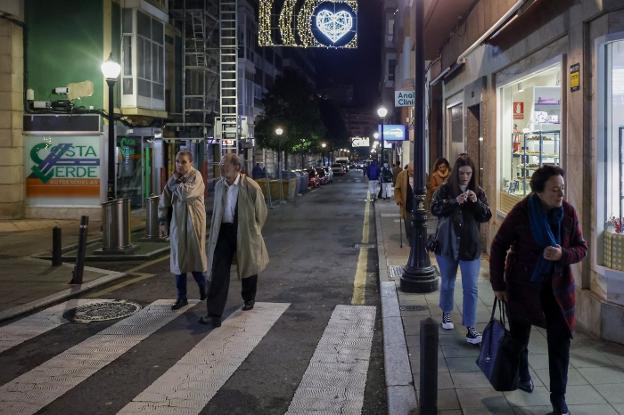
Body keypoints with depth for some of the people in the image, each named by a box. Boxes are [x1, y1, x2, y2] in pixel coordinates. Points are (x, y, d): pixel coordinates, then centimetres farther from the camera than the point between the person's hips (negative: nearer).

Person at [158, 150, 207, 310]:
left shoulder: (196, 176, -10)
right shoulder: (173, 179, 5)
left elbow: (187, 193, -28)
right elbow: (164, 201, 10)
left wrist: (176, 182, -11)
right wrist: (162, 223, 7)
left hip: (194, 223, -4)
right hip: (177, 223, 4)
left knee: (195, 257, 3)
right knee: (178, 259, 5)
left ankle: (204, 287, 29)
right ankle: (181, 297, 13)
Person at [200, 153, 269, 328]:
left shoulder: (251, 187, -14)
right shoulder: (219, 185, 3)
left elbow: (261, 212, -2)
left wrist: (253, 232, 6)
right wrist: (214, 232, 14)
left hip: (244, 232, -3)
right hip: (224, 231, 3)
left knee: (247, 267, 17)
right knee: (219, 271, -8)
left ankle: (248, 299, 46)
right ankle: (214, 314, -8)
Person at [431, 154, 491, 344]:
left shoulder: (478, 192, 2)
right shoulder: (445, 190, -3)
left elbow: (487, 216, -1)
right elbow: (434, 208, -16)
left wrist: (476, 202, -18)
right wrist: (455, 202, -29)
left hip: (470, 247, 0)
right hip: (447, 245, 0)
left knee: (471, 288, -3)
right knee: (447, 283, 18)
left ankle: (470, 328, 2)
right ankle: (446, 313, 41)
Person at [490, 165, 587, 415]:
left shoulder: (568, 212, -11)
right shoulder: (521, 212, -19)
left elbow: (581, 248, -2)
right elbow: (499, 246, -9)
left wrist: (563, 254, -25)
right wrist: (498, 284, -8)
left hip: (556, 285, 2)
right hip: (523, 283, -1)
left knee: (560, 339, -5)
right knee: (519, 333, 17)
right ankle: (522, 373, 48)